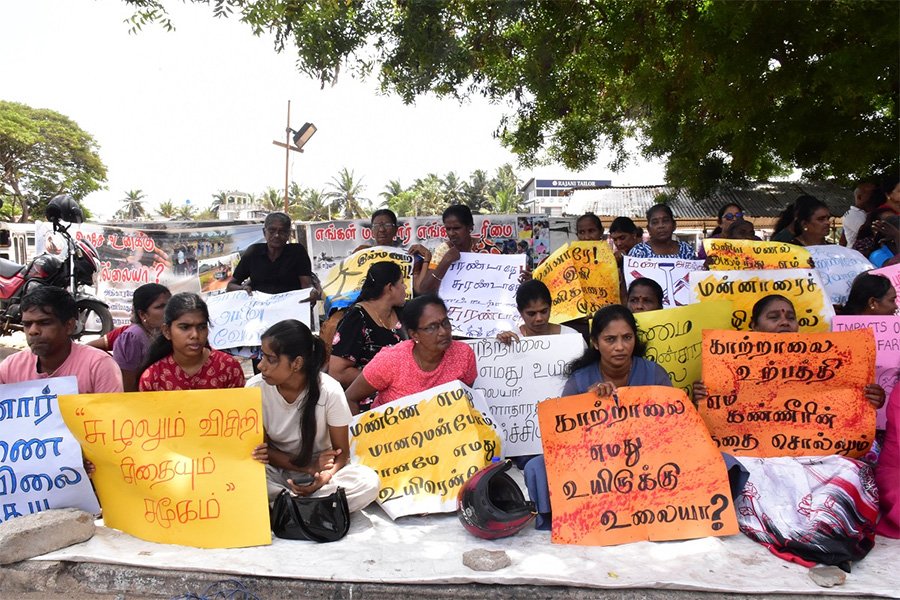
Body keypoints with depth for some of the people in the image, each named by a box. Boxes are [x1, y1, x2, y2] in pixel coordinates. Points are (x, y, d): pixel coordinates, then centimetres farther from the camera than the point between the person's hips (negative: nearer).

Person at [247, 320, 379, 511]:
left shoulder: (330, 391, -20)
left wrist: (324, 477, -33)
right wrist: (309, 467, -21)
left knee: (368, 482, -29)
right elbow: (260, 446, -6)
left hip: (320, 470, 0)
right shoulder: (255, 388, -15)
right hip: (276, 471, 1)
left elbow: (341, 452, -10)